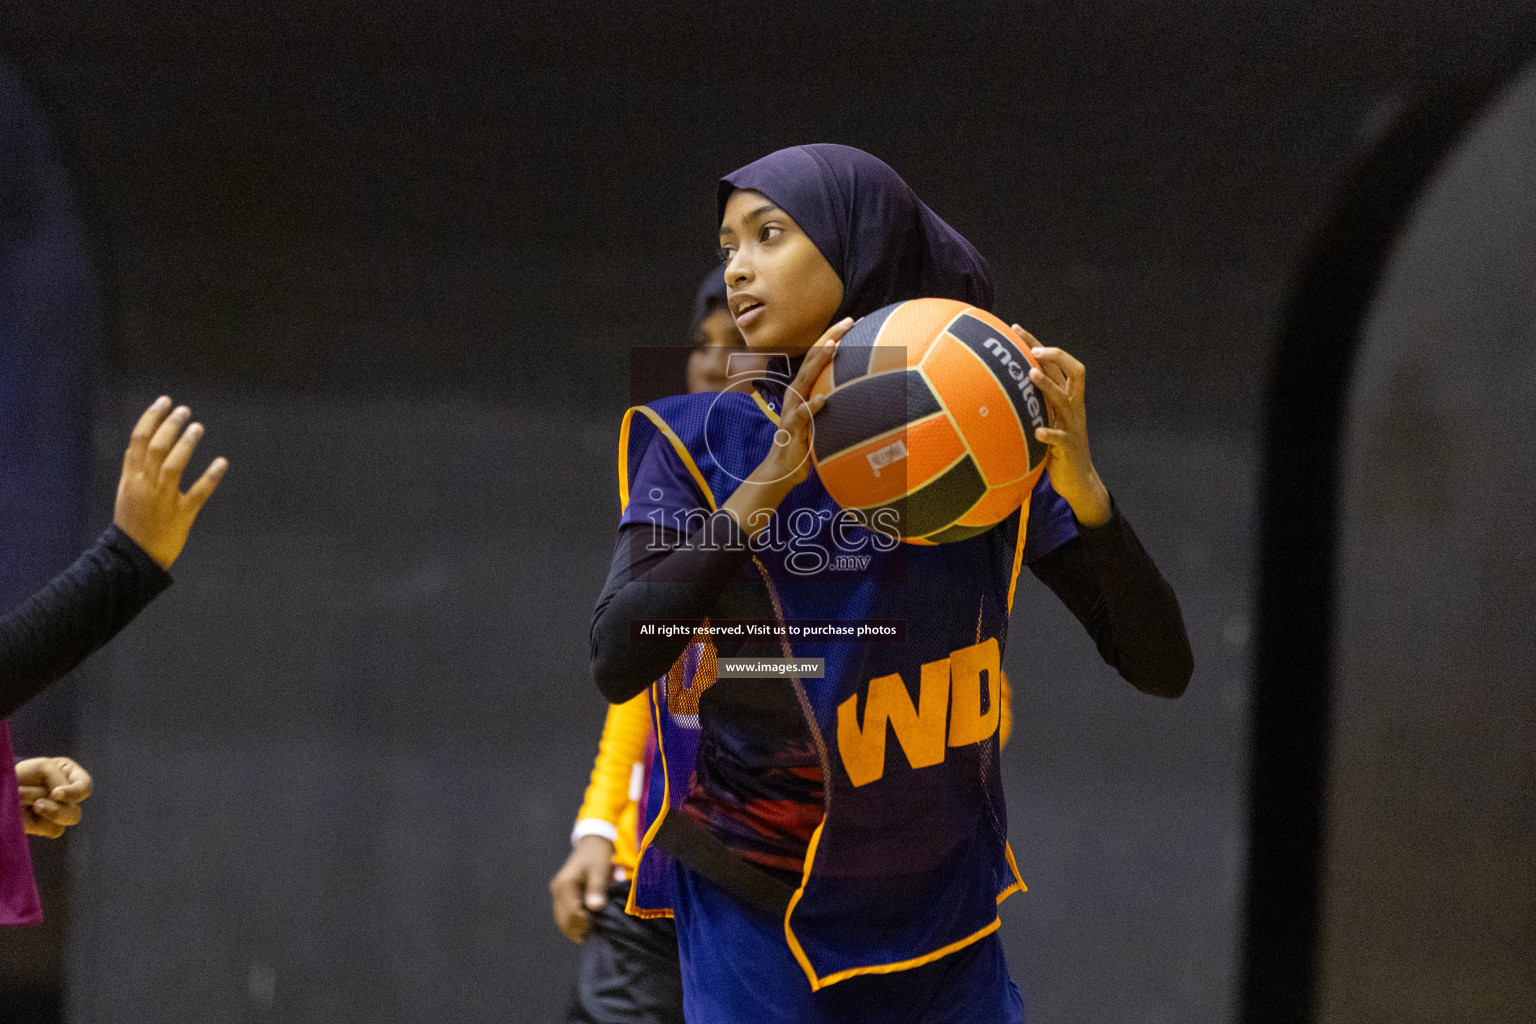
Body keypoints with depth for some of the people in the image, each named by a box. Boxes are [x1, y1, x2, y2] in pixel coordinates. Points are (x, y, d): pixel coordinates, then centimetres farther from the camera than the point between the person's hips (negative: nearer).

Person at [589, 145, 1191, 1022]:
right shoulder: (699, 446, -4)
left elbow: (1163, 668, -7)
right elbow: (617, 661, -19)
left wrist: (1083, 486, -22)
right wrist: (770, 483, -26)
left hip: (949, 932, 1)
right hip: (760, 937, -1)